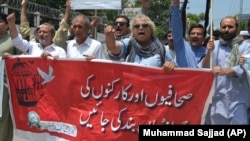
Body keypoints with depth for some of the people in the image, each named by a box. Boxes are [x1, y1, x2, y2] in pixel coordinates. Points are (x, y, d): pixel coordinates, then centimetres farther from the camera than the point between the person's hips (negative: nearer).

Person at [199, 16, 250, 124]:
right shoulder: (213, 45, 8)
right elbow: (203, 68, 3)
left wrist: (225, 71, -26)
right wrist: (209, 52, -12)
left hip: (238, 98, -3)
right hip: (216, 97, 3)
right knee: (215, 121, 11)